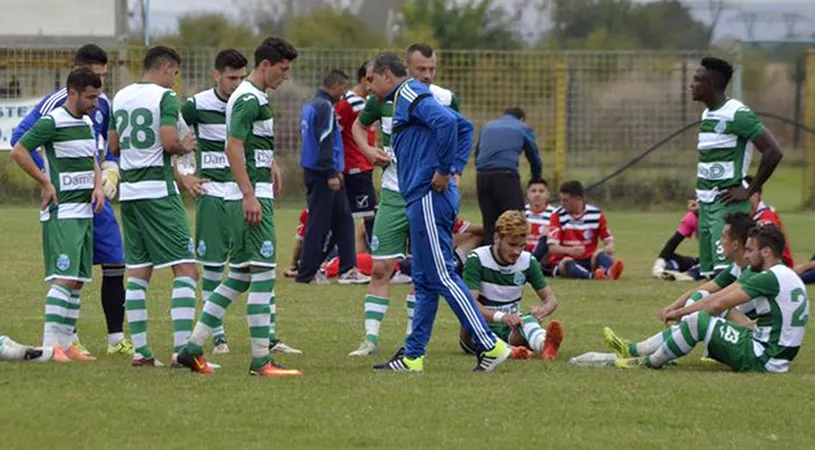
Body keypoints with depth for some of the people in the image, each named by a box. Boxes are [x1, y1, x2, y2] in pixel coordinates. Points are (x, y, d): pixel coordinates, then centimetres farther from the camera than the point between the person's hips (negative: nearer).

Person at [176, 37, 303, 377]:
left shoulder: (254, 97, 18)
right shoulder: (249, 99, -14)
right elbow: (233, 148, -22)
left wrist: (270, 164, 35)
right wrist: (249, 195, -26)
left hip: (252, 197, 11)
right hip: (253, 198, -11)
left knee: (239, 277, 12)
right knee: (263, 273, -9)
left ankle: (193, 348, 13)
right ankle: (261, 360, -10)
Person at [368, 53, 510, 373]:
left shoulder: (409, 95, -9)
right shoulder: (406, 98, 22)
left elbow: (447, 122, -27)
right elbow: (464, 127, 27)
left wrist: (444, 170, -19)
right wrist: (456, 167, 16)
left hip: (429, 198, -11)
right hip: (426, 199, 11)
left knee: (442, 276, -10)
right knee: (425, 281, 11)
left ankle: (490, 346, -11)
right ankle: (413, 356, 14)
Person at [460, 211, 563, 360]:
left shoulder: (528, 261, 2)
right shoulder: (476, 259, -11)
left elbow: (550, 299, 3)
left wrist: (543, 310, -24)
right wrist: (500, 317, -41)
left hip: (510, 330, 2)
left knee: (527, 320, -32)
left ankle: (544, 345, -66)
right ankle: (510, 350, -63)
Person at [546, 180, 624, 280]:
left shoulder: (596, 214, 2)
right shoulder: (558, 216, -5)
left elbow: (609, 240, 6)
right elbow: (552, 248, -12)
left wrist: (610, 247, -20)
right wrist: (570, 250, -33)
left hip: (588, 261, 2)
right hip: (563, 261, -2)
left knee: (600, 253, -27)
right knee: (567, 263, -35)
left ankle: (610, 271, -61)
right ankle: (593, 276, -64)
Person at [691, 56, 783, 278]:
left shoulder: (737, 114, -14)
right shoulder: (707, 115, 14)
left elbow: (773, 152, -19)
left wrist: (749, 191, -14)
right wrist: (702, 189, 15)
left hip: (728, 203, -9)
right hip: (706, 202, 9)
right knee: (709, 272, 7)